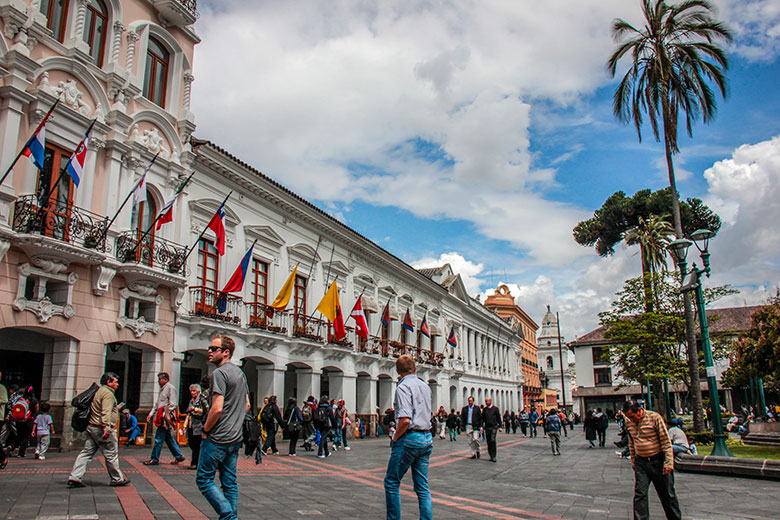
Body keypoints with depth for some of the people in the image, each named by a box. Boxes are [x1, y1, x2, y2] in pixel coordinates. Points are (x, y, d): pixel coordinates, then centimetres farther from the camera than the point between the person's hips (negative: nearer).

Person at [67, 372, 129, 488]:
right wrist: (107, 427, -32)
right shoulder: (108, 393, -14)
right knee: (111, 455, 1)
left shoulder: (99, 391, 18)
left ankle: (74, 478, 5)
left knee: (86, 453, 9)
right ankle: (117, 479, 11)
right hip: (101, 429, -10)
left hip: (92, 427, 10)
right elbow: (106, 412, -25)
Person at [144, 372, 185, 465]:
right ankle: (179, 456, 16)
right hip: (162, 417, 9)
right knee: (168, 438, 11)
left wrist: (167, 415, -20)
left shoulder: (171, 388, -8)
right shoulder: (162, 389, 21)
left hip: (166, 417, -9)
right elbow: (157, 404, 26)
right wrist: (151, 414, 16)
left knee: (159, 438, -5)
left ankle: (154, 459, 2)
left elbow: (173, 404, -14)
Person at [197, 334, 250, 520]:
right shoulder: (240, 372, 13)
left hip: (217, 439, -8)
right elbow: (246, 405, 20)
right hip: (235, 438, 8)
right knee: (230, 482, 12)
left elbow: (217, 408, -22)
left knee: (204, 479, 0)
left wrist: (206, 429, -9)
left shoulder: (219, 373, -15)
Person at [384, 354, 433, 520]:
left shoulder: (403, 387, -12)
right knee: (423, 486, 10)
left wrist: (395, 438, -8)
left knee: (391, 482, 5)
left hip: (410, 438, -7)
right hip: (427, 438, 8)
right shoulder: (425, 386, 13)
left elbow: (405, 420, -24)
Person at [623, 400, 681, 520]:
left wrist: (669, 462, -14)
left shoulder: (654, 417, -12)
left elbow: (666, 441, -11)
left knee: (667, 494, 8)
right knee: (639, 494, -4)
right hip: (640, 463, 4)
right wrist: (633, 462, 15)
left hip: (658, 461, -3)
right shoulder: (629, 423, 3)